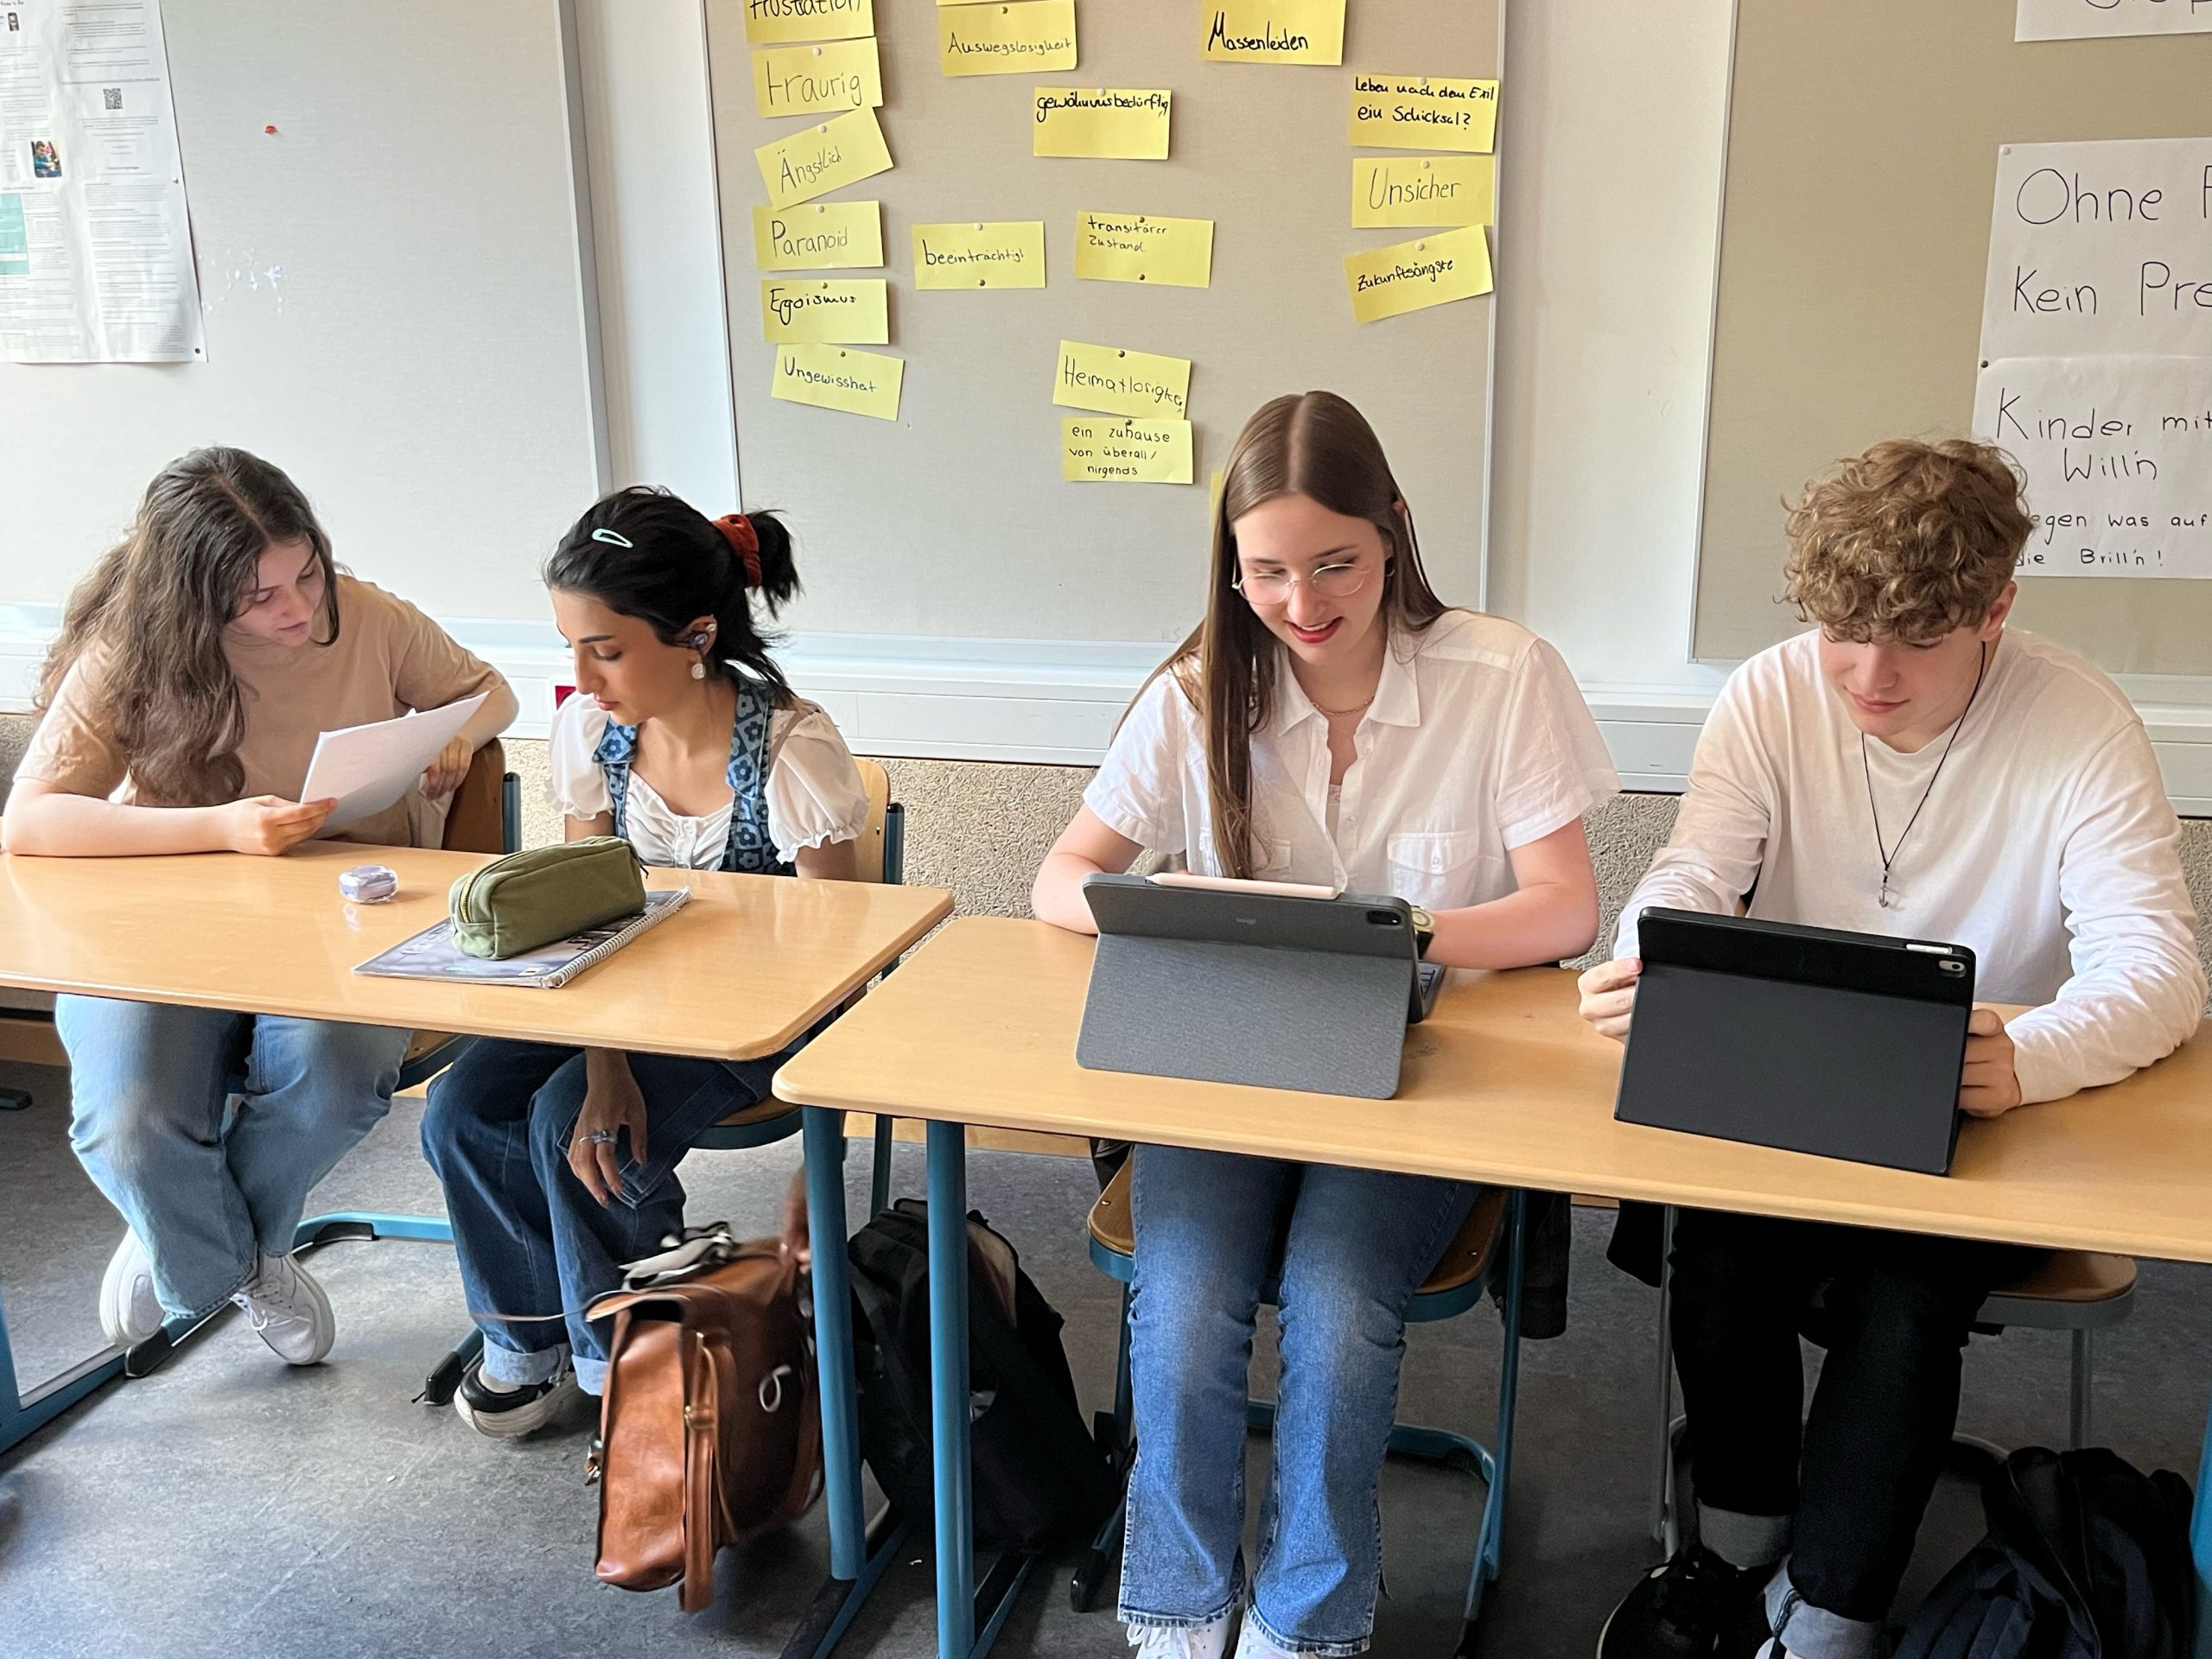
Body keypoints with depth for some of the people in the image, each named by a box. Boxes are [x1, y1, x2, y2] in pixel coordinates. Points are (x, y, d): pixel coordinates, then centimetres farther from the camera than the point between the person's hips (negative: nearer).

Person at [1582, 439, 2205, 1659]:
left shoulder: (2083, 728, -13)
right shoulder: (1773, 695, -7)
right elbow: (1692, 882, -11)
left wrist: (2028, 1059, -42)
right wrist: (1646, 974, -36)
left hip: (1986, 1127, -1)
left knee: (1901, 1296, -25)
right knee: (1722, 1250, -23)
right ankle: (1739, 1550, 4)